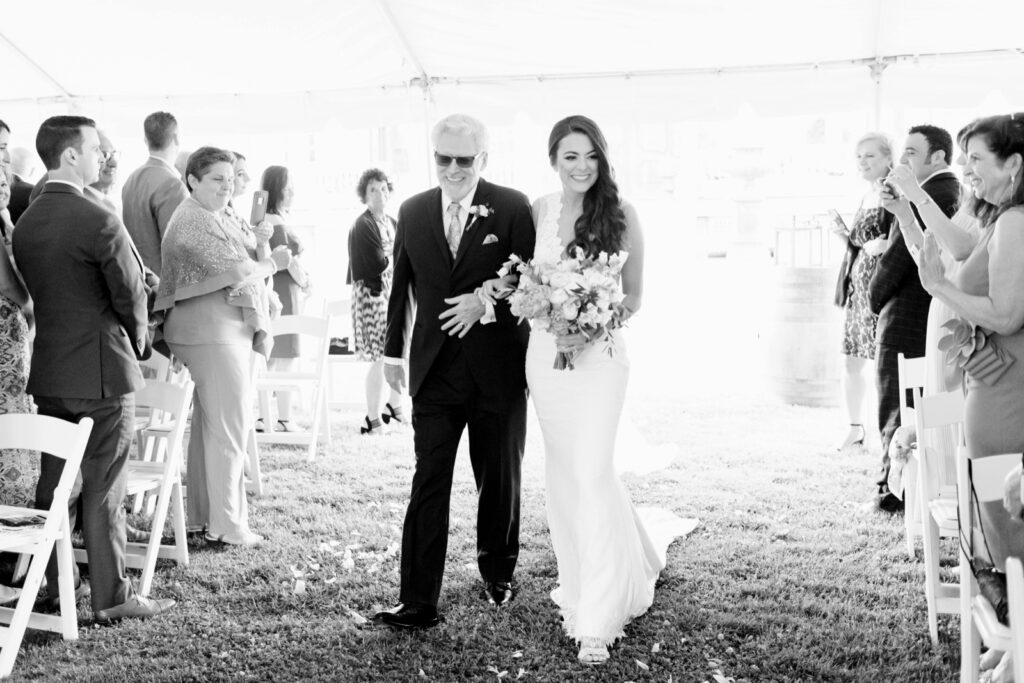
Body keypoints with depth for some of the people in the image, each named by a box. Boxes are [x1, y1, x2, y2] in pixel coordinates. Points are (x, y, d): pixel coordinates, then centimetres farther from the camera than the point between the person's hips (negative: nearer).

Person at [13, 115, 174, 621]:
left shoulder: (25, 223, 5)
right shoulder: (100, 224, -18)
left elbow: (35, 291, 11)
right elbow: (132, 297, -12)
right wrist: (137, 344, 7)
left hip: (47, 374, 7)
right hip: (101, 372, -7)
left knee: (53, 480, 15)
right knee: (102, 488, 0)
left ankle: (54, 583, 24)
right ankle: (111, 596, 8)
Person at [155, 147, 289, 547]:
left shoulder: (213, 217, 19)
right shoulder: (194, 221, -14)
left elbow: (235, 269, 15)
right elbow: (237, 272, -20)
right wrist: (273, 264, -1)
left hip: (226, 330, 11)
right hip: (212, 332, -11)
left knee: (209, 423, 15)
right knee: (229, 426, -7)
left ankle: (203, 512, 24)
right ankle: (226, 524, 0)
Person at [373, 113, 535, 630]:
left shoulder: (512, 208, -4)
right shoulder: (413, 212, 6)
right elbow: (400, 286, 14)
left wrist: (487, 301, -18)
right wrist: (392, 351, 16)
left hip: (497, 369, -1)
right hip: (434, 369, 2)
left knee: (500, 479, 13)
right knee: (429, 481, -3)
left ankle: (497, 574, 35)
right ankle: (417, 601, -1)